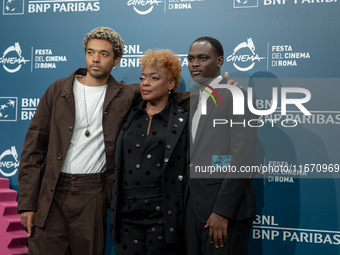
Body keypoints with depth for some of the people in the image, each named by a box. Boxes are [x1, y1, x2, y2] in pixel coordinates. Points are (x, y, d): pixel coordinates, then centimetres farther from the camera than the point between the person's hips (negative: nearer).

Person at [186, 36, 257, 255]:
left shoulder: (235, 95, -8)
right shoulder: (197, 101, 18)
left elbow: (243, 159, -16)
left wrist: (222, 211, -19)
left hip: (225, 205, -8)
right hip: (194, 204, 8)